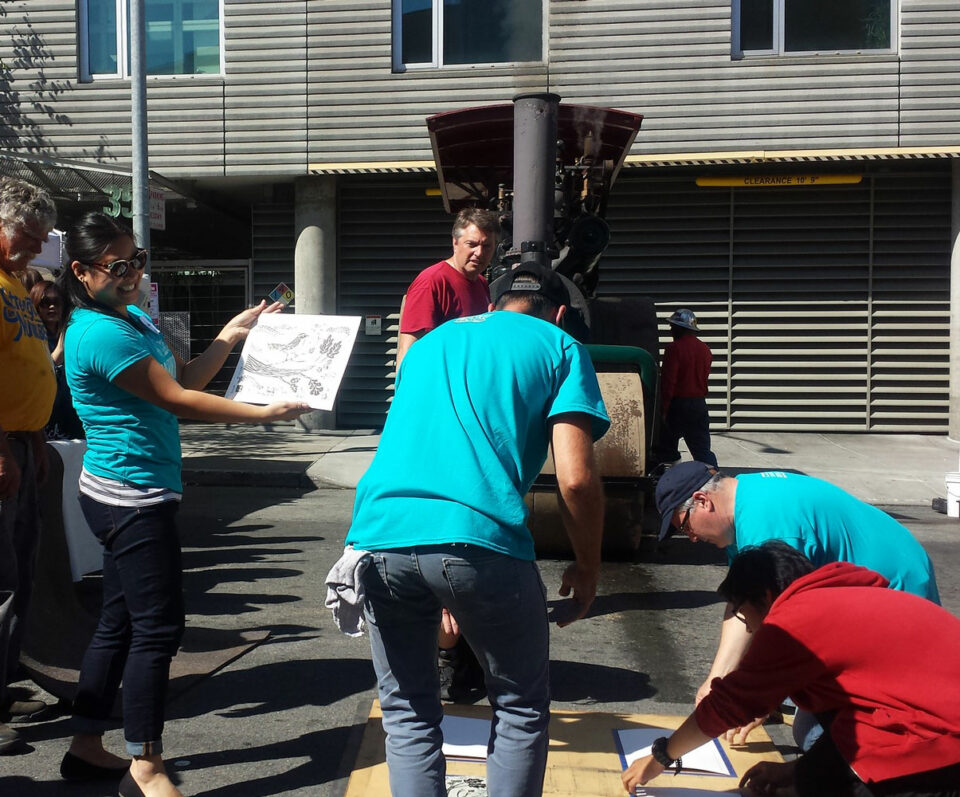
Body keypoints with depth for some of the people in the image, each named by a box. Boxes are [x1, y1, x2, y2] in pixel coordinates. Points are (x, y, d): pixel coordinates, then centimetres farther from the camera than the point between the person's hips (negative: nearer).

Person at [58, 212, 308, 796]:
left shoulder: (134, 317, 12)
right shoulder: (101, 333, -19)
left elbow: (184, 377, 15)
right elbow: (177, 399, -20)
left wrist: (232, 334, 8)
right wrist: (266, 414, -18)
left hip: (131, 495, 10)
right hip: (133, 495, -10)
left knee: (120, 623, 16)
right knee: (159, 627, -4)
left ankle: (87, 747, 28)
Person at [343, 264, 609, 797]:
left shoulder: (427, 344, 29)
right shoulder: (559, 347, 14)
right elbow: (575, 478, 0)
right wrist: (587, 571, 16)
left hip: (379, 533, 5)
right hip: (480, 538, -4)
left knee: (408, 713, 20)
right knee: (521, 711, 18)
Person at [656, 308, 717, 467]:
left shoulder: (674, 348, -13)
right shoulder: (704, 349, 9)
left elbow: (668, 381, -16)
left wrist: (664, 409, -13)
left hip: (678, 404, -6)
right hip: (700, 404, 6)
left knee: (668, 442, 11)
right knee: (702, 447, 5)